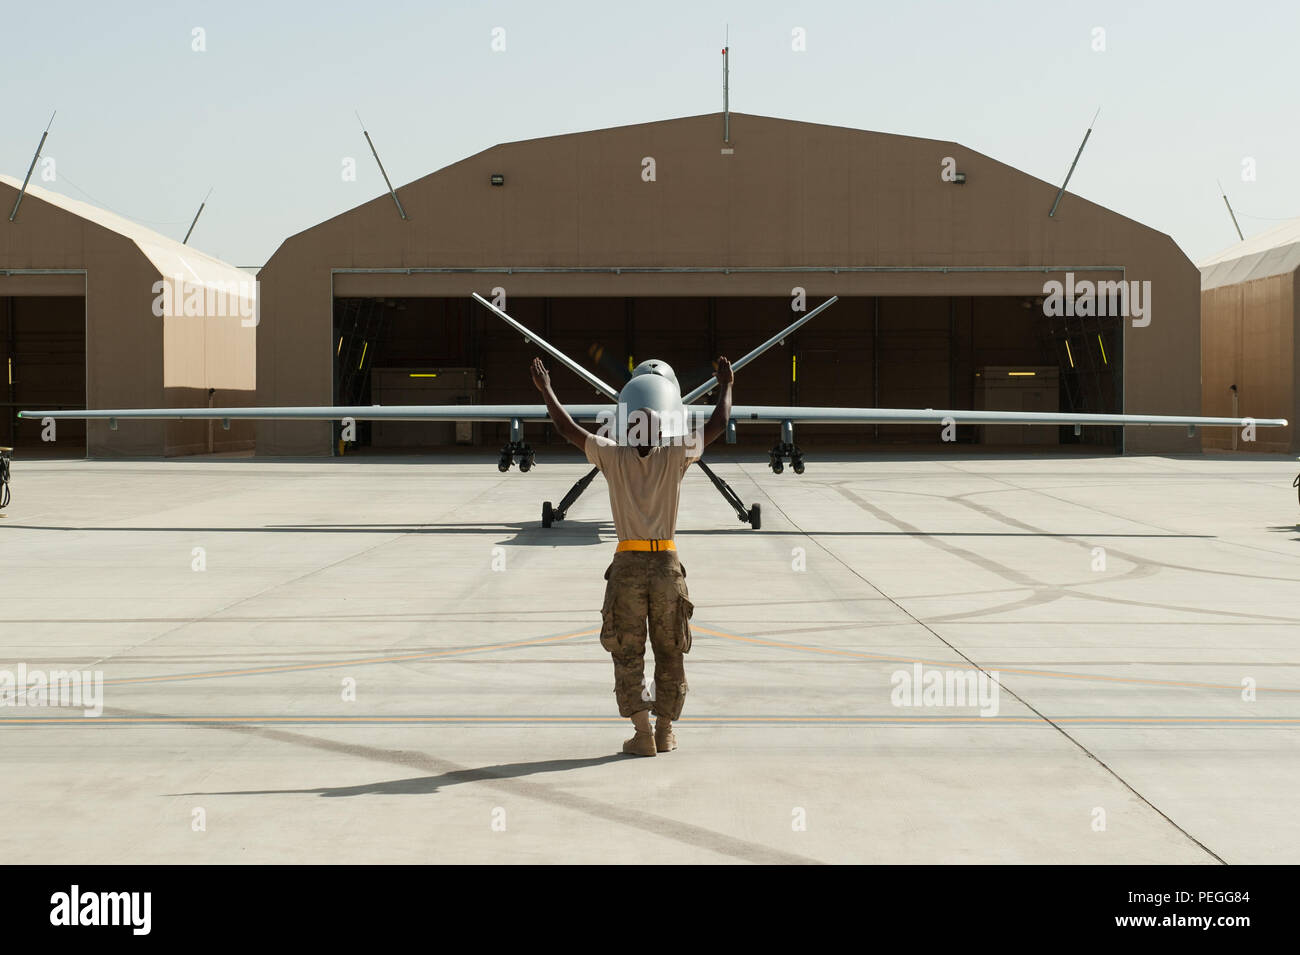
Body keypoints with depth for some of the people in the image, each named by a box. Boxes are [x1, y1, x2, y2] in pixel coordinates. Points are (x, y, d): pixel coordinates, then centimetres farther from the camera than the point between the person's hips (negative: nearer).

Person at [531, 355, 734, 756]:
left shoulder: (614, 457, 1)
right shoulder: (675, 456, 0)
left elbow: (568, 429, 5)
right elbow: (718, 424, 6)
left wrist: (546, 389, 16)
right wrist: (726, 386, 20)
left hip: (628, 565, -1)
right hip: (666, 563, 1)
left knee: (627, 652, 5)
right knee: (669, 652, 11)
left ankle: (642, 733, -4)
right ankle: (665, 732, 14)